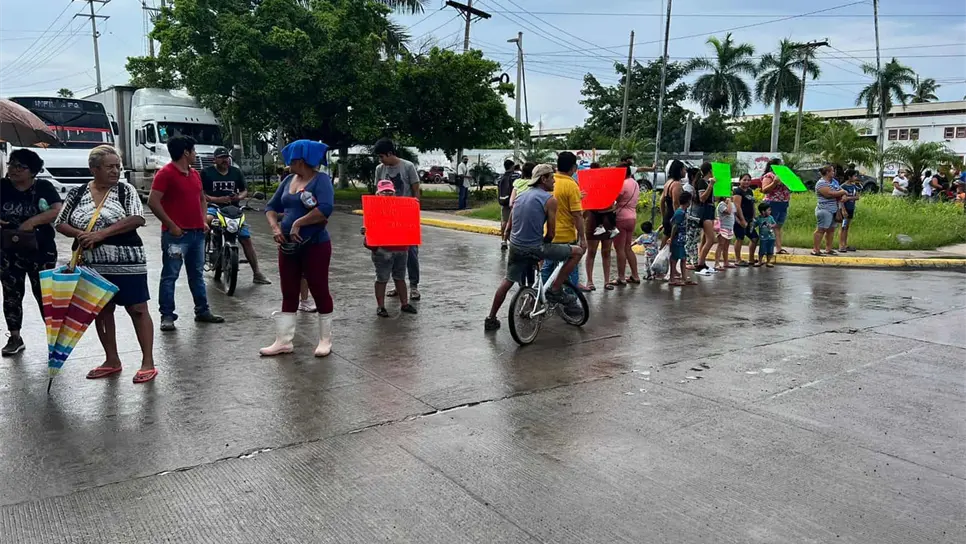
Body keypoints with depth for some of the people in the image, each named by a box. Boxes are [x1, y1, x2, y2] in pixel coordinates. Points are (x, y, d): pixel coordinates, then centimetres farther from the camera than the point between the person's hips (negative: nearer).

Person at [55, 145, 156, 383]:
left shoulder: (125, 190, -3)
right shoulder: (77, 193, 6)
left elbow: (137, 219, -16)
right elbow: (61, 224, 9)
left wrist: (101, 233, -21)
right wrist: (79, 234, -12)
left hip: (126, 263, -4)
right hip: (92, 264, 4)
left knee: (137, 309, -2)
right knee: (101, 310, 13)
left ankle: (148, 363, 4)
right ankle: (112, 361, 26)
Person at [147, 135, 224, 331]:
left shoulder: (194, 174, 15)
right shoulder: (166, 173, -10)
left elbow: (202, 199, 27)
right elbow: (153, 201, -17)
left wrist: (204, 220, 12)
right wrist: (171, 225, -16)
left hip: (197, 233, 8)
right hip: (176, 234, -8)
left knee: (197, 274, 15)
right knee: (170, 276, -2)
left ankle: (202, 311, 23)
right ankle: (167, 316, 3)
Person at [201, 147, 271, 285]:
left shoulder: (236, 172, 11)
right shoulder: (206, 172, 1)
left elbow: (245, 190, 17)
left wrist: (239, 196, -7)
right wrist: (217, 199, -19)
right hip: (214, 207, -3)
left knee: (246, 239, -4)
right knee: (207, 219, -40)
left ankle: (257, 274, -1)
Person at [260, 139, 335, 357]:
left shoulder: (321, 179, -12)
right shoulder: (289, 180, 10)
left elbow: (326, 209, -28)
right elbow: (271, 206, 15)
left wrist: (298, 223, -22)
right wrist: (275, 227, -4)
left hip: (315, 245, -7)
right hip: (288, 245, 7)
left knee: (319, 291, 3)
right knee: (288, 294, 9)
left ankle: (325, 340, 16)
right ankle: (283, 341, 16)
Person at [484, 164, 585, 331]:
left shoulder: (521, 196, 14)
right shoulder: (550, 199, -8)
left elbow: (510, 226, 19)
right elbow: (551, 234, -7)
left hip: (515, 247, 7)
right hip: (534, 248, -7)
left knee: (508, 281, 26)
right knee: (577, 251, 4)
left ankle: (491, 319, 29)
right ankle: (555, 290, 5)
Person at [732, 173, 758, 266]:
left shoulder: (750, 191, 18)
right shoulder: (737, 191, -9)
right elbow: (737, 206, -17)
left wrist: (753, 218, 14)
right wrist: (742, 220, -21)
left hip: (748, 220, 9)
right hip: (740, 219, -9)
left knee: (754, 238, 10)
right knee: (740, 238, -5)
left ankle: (751, 259, 21)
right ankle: (738, 260, 3)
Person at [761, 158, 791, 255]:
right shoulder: (769, 176, -5)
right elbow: (764, 190, -14)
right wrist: (774, 183, -24)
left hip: (783, 204, 8)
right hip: (773, 203, -8)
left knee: (778, 227, 10)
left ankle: (779, 248, 11)